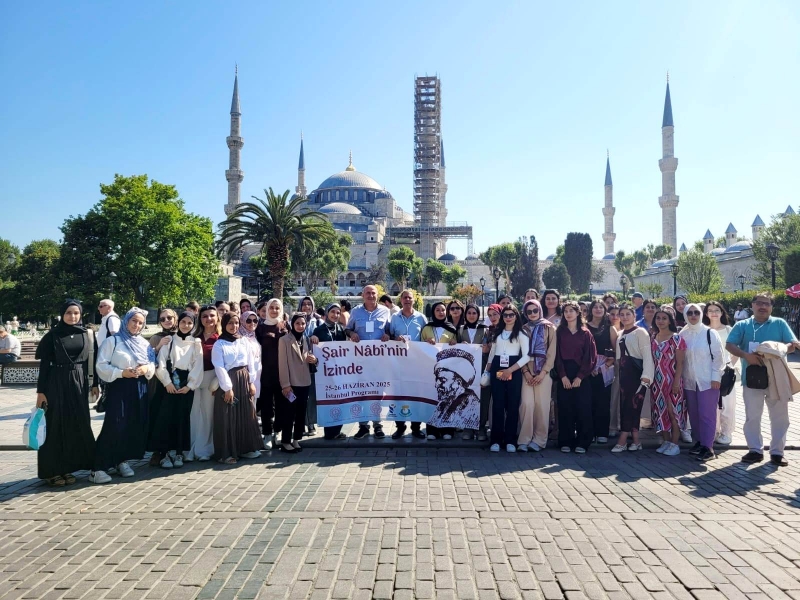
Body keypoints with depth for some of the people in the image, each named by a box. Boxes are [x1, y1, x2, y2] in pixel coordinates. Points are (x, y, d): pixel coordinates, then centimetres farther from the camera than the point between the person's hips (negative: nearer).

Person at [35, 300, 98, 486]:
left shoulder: (87, 334, 5)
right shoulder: (53, 335, -3)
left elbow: (93, 359, 8)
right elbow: (44, 364, -3)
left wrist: (95, 383, 5)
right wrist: (41, 390, -7)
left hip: (78, 383, 3)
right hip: (56, 383, -3)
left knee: (77, 425, 5)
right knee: (55, 425, 2)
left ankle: (67, 468, 17)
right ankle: (52, 470, 11)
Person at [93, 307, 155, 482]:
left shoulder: (144, 344, 12)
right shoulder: (113, 341, -3)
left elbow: (153, 365, 11)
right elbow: (101, 365, -8)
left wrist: (146, 369, -10)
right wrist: (121, 373, -18)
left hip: (139, 389, 5)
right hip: (119, 388, -5)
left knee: (135, 427, 6)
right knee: (114, 426, -12)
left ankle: (122, 461, 21)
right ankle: (99, 467, -6)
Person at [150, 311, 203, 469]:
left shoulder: (196, 343, 7)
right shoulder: (169, 340, 5)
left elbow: (198, 366, 2)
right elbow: (161, 363, -3)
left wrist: (189, 385, -7)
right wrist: (167, 382, -11)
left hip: (186, 384, 1)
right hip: (168, 383, -1)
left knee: (182, 419, 2)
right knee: (166, 417, -5)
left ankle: (178, 453, 10)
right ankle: (165, 453, 1)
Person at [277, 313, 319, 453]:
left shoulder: (307, 340, 11)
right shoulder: (284, 340, -7)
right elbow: (282, 364, -11)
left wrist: (314, 360, -4)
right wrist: (285, 384, -15)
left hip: (305, 382, 6)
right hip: (291, 383, -6)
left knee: (301, 413, 10)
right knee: (289, 413, 0)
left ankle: (296, 440, 19)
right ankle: (285, 442, 10)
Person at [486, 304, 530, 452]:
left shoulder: (521, 333, 2)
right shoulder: (497, 332, 15)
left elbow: (526, 356, -7)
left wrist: (510, 370, -13)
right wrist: (488, 370, 10)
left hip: (514, 371, -3)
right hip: (497, 369, 3)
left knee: (512, 405, -1)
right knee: (497, 405, -1)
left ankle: (510, 440, 6)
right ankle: (496, 440, 2)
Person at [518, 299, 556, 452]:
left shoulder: (549, 328, 6)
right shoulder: (523, 329, 12)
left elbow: (552, 352, 0)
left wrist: (543, 372, -9)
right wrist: (525, 372, -6)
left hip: (543, 370, -1)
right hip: (527, 371, 1)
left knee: (541, 405, -4)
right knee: (526, 404, -9)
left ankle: (539, 440, 4)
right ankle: (524, 439, -3)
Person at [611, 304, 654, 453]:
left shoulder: (640, 332, -6)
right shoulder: (620, 335, 16)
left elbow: (647, 355, -14)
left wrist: (646, 376, -21)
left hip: (636, 373, -8)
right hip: (624, 373, 8)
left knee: (632, 405, -6)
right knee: (625, 405, 5)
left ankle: (623, 440, -3)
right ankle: (635, 441, 12)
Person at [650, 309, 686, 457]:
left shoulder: (676, 338, -8)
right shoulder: (652, 337, 8)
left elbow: (680, 363, -10)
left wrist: (676, 382, -15)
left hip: (672, 381, -5)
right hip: (657, 381, 5)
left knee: (673, 411, -1)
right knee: (661, 411, 9)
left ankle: (674, 444, 7)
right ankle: (666, 442, 19)